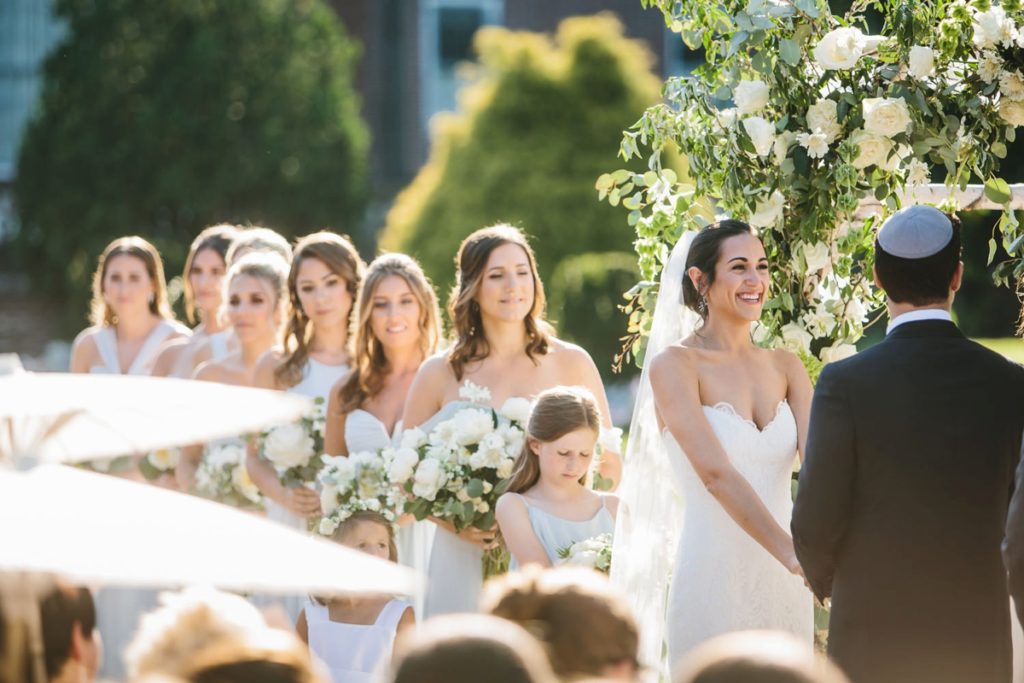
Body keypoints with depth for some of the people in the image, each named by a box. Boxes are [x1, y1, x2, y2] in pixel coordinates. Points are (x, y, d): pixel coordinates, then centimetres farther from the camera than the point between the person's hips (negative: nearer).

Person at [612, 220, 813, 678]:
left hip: (783, 586, 5)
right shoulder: (674, 365, -7)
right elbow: (716, 474, -19)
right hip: (714, 582, -5)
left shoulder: (784, 367, 9)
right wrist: (791, 552, -29)